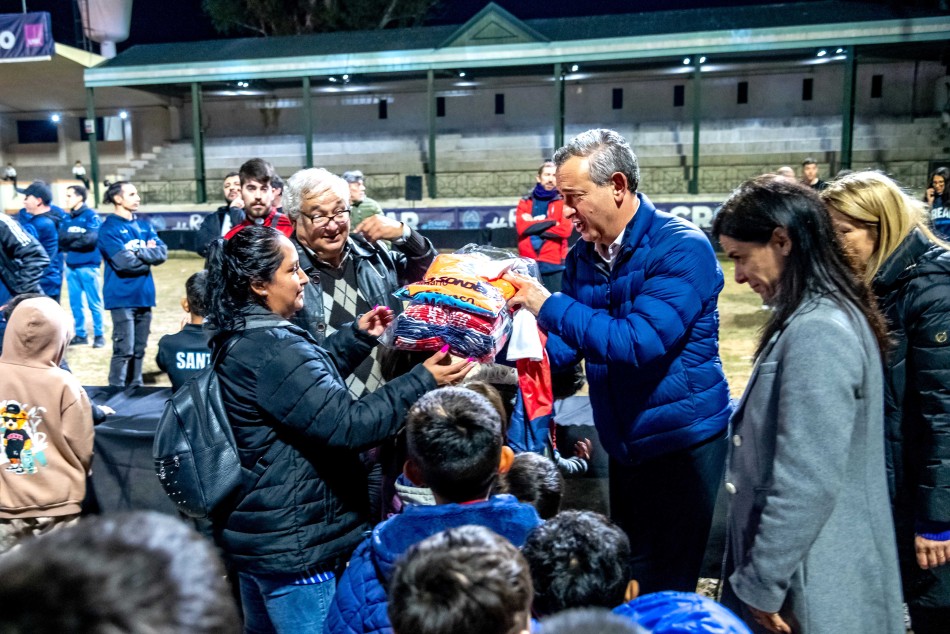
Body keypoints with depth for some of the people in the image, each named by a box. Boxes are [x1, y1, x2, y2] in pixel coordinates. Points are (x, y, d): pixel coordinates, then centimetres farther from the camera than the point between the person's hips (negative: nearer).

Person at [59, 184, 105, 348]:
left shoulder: (91, 216, -4)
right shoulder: (67, 218, 14)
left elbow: (91, 238, -16)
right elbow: (60, 238, 6)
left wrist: (70, 238, -7)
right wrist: (79, 236, -12)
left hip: (88, 266, -6)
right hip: (70, 266, 6)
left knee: (94, 303, -1)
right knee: (75, 303, 10)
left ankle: (99, 335, 8)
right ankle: (80, 334, 19)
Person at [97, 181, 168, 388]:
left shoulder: (144, 225, 13)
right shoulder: (109, 228, -6)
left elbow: (162, 253, 1)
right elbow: (123, 262, -17)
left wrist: (137, 252, -12)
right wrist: (148, 255, -2)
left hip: (144, 296, 6)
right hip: (122, 298, -6)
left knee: (139, 350, 12)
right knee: (124, 350, -8)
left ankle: (135, 389, 21)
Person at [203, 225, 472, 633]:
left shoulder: (238, 339, 5)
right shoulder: (274, 350, -27)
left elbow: (309, 377, 19)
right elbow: (348, 424, -31)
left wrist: (358, 337, 12)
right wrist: (423, 382, -26)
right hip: (291, 542, -10)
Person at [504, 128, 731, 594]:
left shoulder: (681, 249, -19)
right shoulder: (582, 258, 2)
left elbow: (638, 343, -30)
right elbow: (564, 348, 2)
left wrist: (550, 305, -26)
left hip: (681, 441, -6)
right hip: (624, 444, 7)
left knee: (663, 593, 6)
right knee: (623, 577, 21)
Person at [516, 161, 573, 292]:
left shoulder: (563, 202, 6)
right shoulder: (525, 202, 12)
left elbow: (565, 230, -9)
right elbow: (521, 227, -5)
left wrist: (533, 227, -4)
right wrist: (552, 222, -7)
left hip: (554, 265, -1)